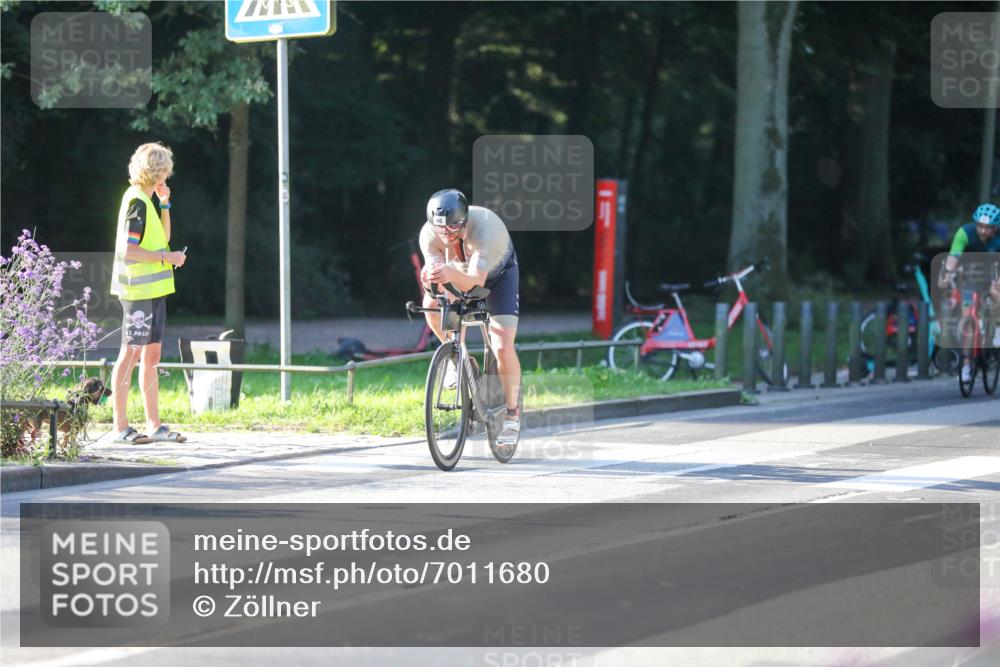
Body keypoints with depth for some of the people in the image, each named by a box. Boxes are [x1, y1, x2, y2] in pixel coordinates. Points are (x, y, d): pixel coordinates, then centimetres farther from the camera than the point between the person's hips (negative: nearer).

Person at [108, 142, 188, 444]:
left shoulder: (145, 199, 15)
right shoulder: (137, 201, -14)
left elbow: (162, 238, 22)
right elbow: (128, 250, -21)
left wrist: (164, 205, 10)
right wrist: (168, 256, -15)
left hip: (153, 289, 10)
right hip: (138, 290, -10)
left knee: (152, 354, 10)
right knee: (130, 354, -6)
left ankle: (154, 425, 13)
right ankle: (121, 427, -3)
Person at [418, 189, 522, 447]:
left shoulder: (484, 227, -42)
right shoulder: (429, 234, -31)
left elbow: (475, 280, -52)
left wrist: (451, 274, -73)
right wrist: (430, 278, -60)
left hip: (498, 273, -3)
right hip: (461, 272, 3)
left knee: (503, 348, -16)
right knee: (431, 303, -28)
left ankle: (511, 414, 5)